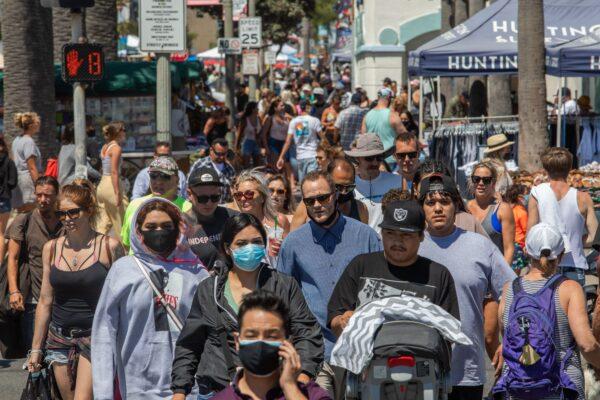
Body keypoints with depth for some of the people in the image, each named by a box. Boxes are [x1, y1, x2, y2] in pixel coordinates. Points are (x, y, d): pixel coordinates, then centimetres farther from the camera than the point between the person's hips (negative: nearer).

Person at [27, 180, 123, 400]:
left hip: (95, 335, -4)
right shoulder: (51, 248, 5)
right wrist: (36, 348, 11)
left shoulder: (109, 246, -6)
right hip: (59, 337, 4)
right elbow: (45, 302, 10)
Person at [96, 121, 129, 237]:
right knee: (122, 222, 2)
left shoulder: (105, 147, 14)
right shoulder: (116, 148, -11)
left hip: (102, 185, 8)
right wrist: (118, 193, -20)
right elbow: (114, 172, -18)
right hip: (112, 185, -8)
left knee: (104, 224, 8)